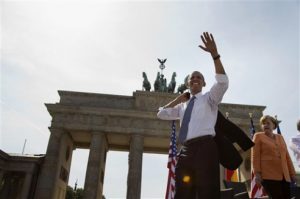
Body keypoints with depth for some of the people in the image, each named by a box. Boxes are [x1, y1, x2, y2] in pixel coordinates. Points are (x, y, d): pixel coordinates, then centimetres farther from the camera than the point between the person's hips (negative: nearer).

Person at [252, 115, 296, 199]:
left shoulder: (280, 137, 18)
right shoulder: (258, 136, 3)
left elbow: (287, 156, 19)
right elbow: (255, 156, -5)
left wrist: (292, 173, 16)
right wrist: (257, 173, -13)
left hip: (284, 176, 5)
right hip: (268, 175, -5)